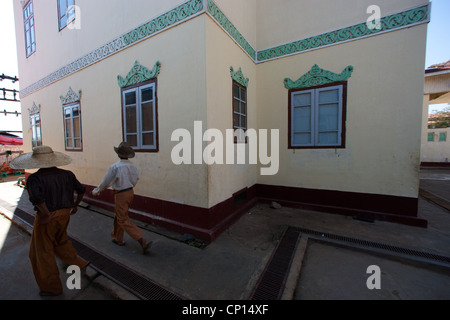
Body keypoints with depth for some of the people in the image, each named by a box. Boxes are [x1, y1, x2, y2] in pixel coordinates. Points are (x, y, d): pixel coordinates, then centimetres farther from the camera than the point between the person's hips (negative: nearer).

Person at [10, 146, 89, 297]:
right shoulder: (66, 174, -2)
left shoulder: (35, 178, -17)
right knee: (60, 241, 30)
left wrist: (46, 215, -23)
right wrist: (75, 205, 17)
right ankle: (79, 263, 33)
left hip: (47, 218, -5)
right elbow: (81, 190, 4)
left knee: (42, 253, 13)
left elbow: (36, 196, -35)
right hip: (64, 214, 5)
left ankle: (51, 287, 27)